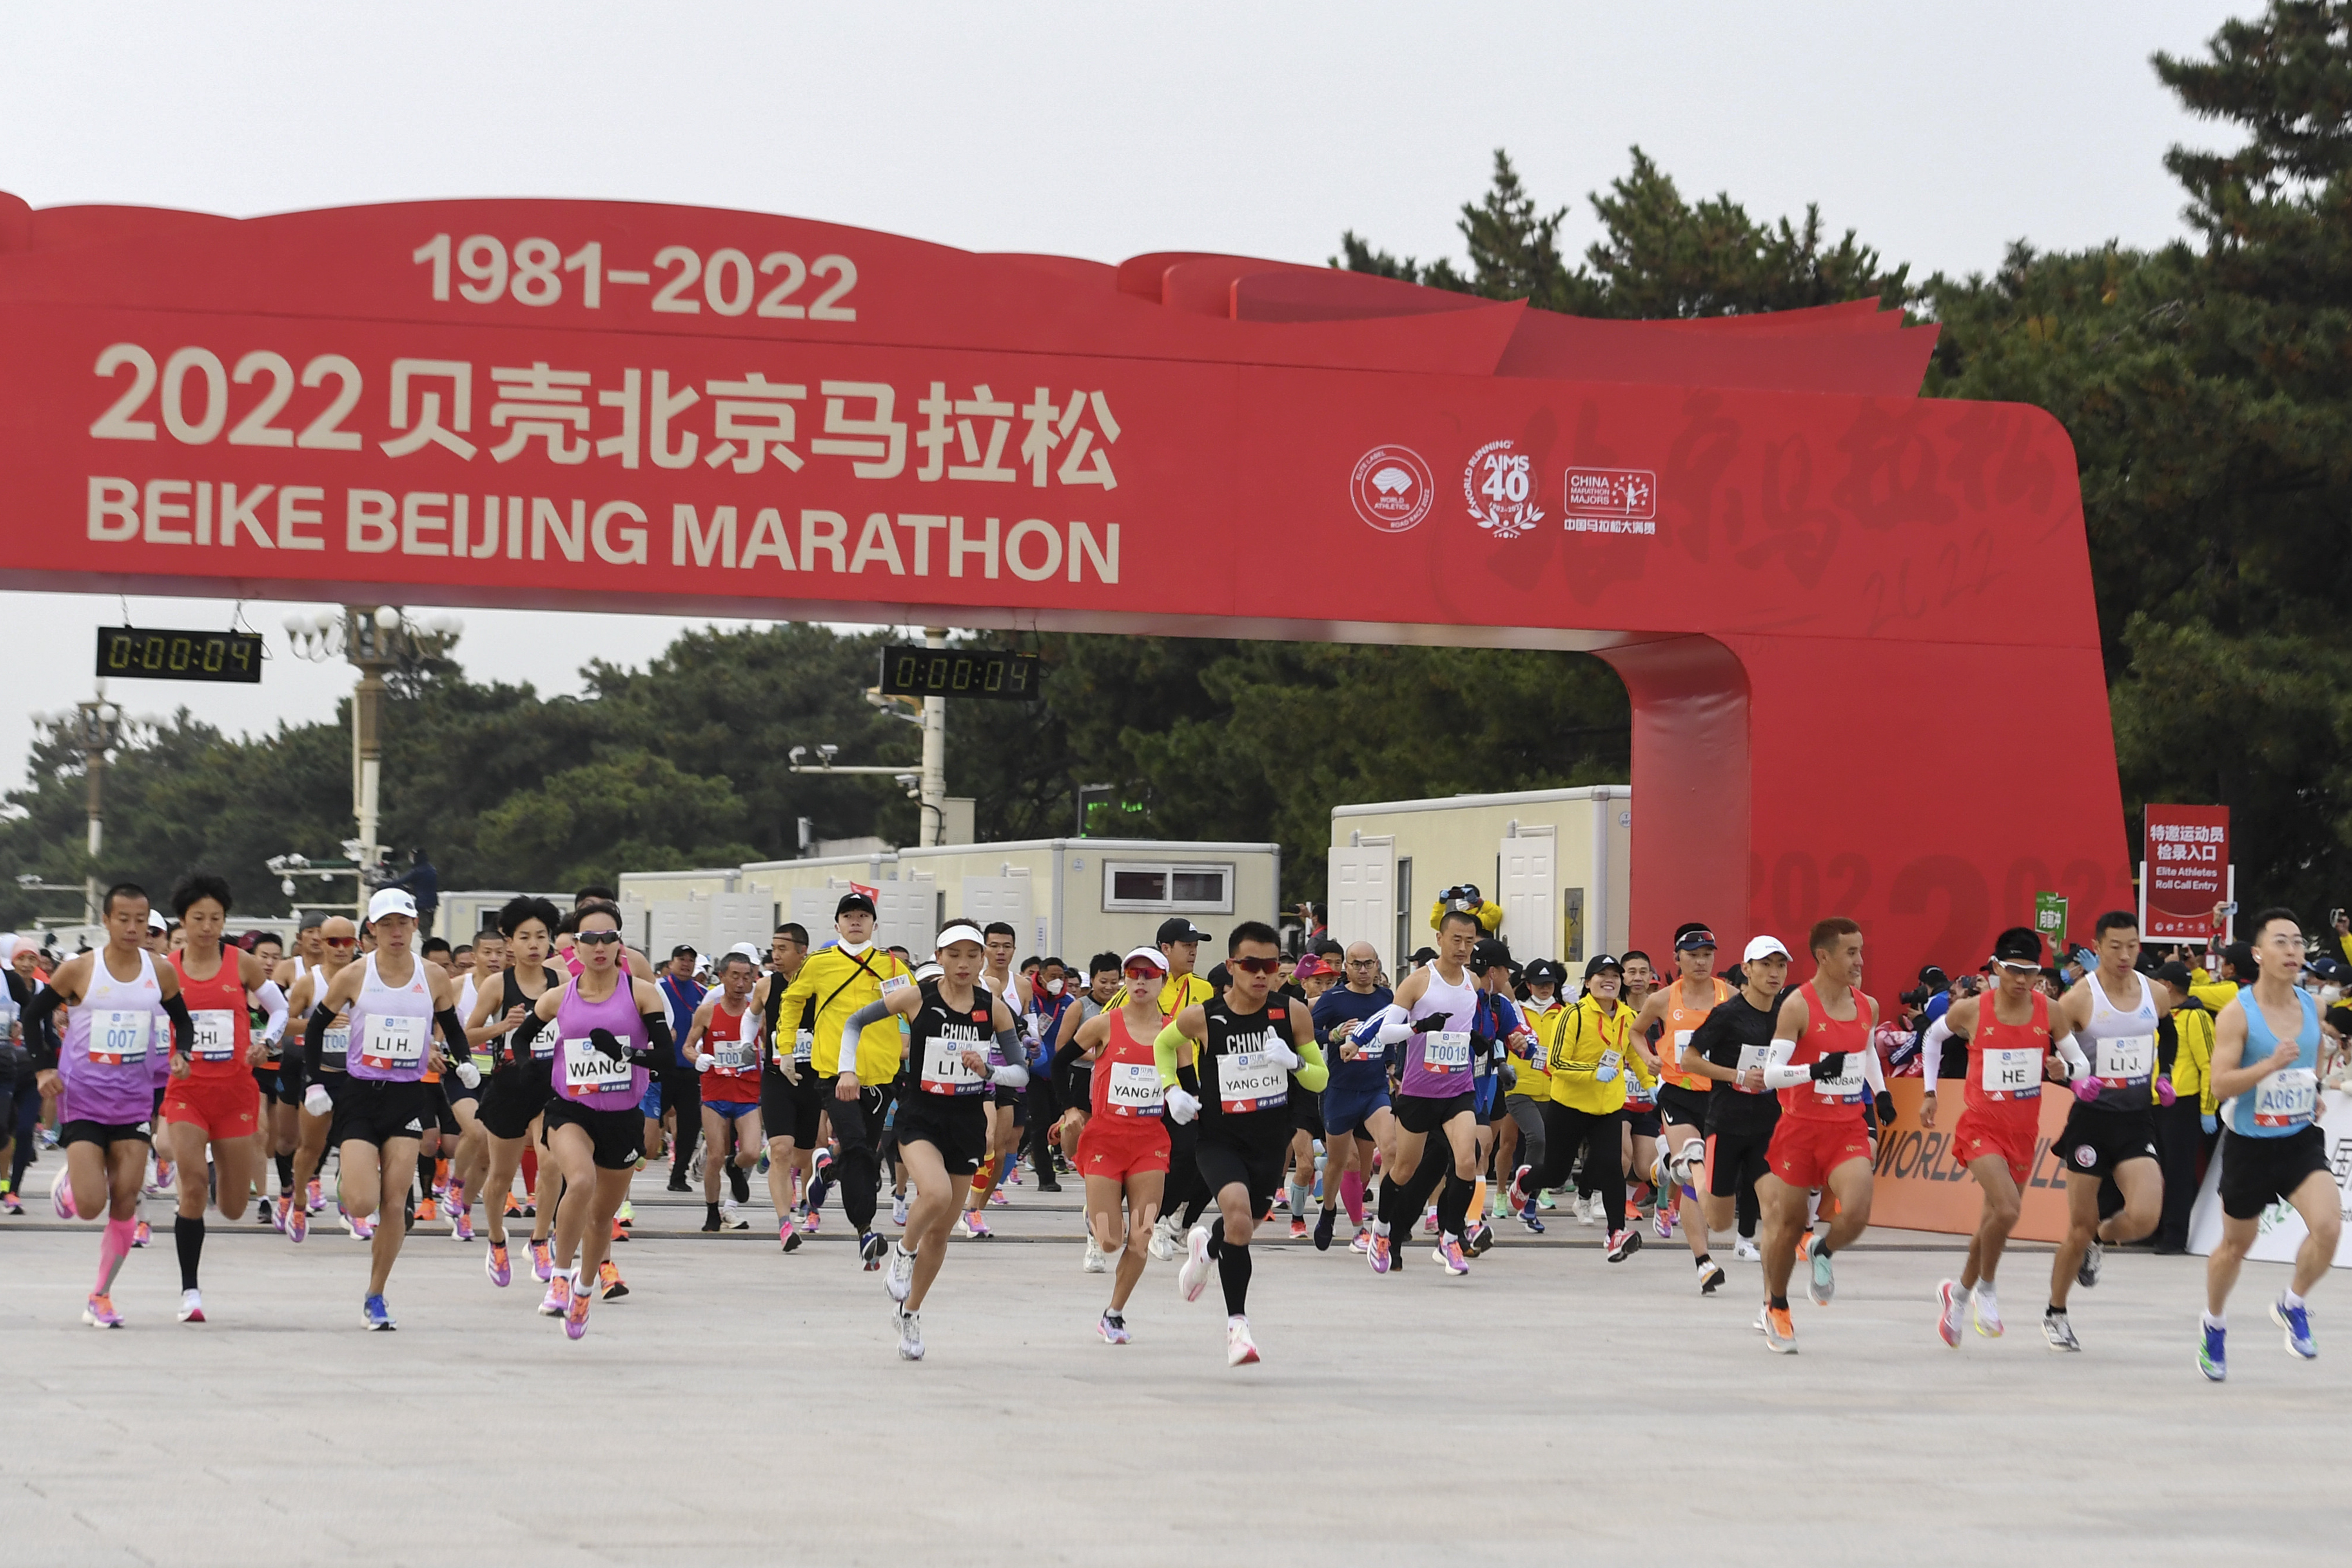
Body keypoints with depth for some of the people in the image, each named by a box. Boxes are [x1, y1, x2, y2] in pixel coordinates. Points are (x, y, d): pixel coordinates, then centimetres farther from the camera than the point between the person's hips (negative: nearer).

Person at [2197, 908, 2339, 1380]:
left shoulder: (2312, 1008, -1)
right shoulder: (2237, 1013, -15)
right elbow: (2220, 1085, -21)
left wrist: (2313, 1091, 11)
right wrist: (2271, 1066, -32)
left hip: (2301, 1140, 3)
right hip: (2250, 1144, -3)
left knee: (2328, 1226, -20)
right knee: (2237, 1243, 13)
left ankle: (2292, 1305, 7)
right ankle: (2214, 1325, 40)